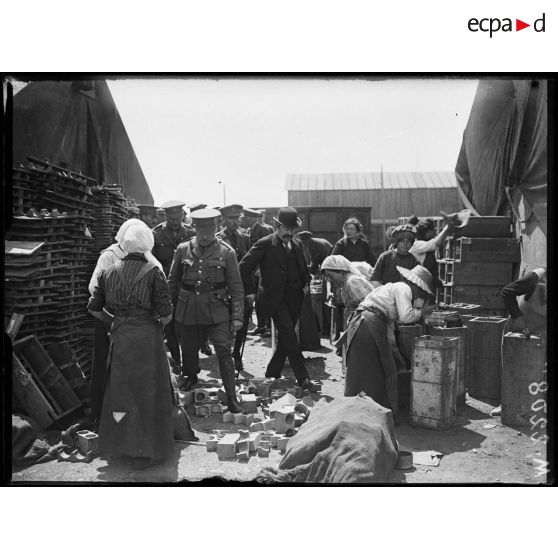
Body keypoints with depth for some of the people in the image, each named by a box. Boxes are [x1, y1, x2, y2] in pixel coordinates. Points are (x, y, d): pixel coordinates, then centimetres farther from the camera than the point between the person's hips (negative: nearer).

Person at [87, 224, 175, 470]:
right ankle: (146, 452, 16)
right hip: (147, 336, -3)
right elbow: (165, 313, -12)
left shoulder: (108, 272, 3)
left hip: (119, 337, 4)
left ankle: (118, 443, 33)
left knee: (120, 387, 19)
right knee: (147, 391, 8)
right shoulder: (153, 272, -8)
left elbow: (94, 308, 7)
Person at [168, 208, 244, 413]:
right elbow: (172, 281, 12)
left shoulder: (227, 252, -3)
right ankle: (190, 378, 45)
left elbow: (236, 287, -1)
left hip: (217, 309, -2)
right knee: (189, 349, 14)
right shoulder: (183, 249, 3)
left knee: (224, 352, -8)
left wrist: (237, 316, -5)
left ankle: (232, 399, 0)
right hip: (188, 309, 2)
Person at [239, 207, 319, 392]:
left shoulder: (296, 245, 11)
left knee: (285, 338, 10)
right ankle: (302, 378, -9)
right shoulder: (264, 244, -9)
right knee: (289, 335, -14)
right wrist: (250, 291, -8)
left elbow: (303, 268, 27)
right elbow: (244, 267, -8)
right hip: (275, 298, -6)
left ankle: (272, 375, 24)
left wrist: (306, 283, 11)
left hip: (294, 298, 6)